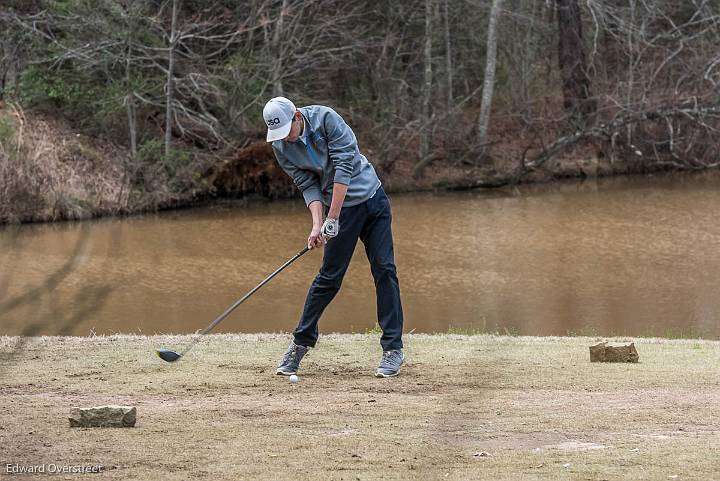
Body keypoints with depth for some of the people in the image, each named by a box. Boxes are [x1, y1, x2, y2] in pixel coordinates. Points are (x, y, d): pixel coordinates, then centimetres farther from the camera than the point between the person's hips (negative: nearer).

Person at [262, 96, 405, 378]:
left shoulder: (325, 119, -19)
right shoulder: (281, 147, -7)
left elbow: (344, 165, -24)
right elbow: (308, 185, -7)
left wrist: (332, 218, -25)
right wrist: (317, 224, -24)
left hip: (372, 198, -2)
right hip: (339, 209, 2)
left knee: (384, 270, -5)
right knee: (329, 277, -1)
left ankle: (393, 349, -1)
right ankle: (300, 343, 13)